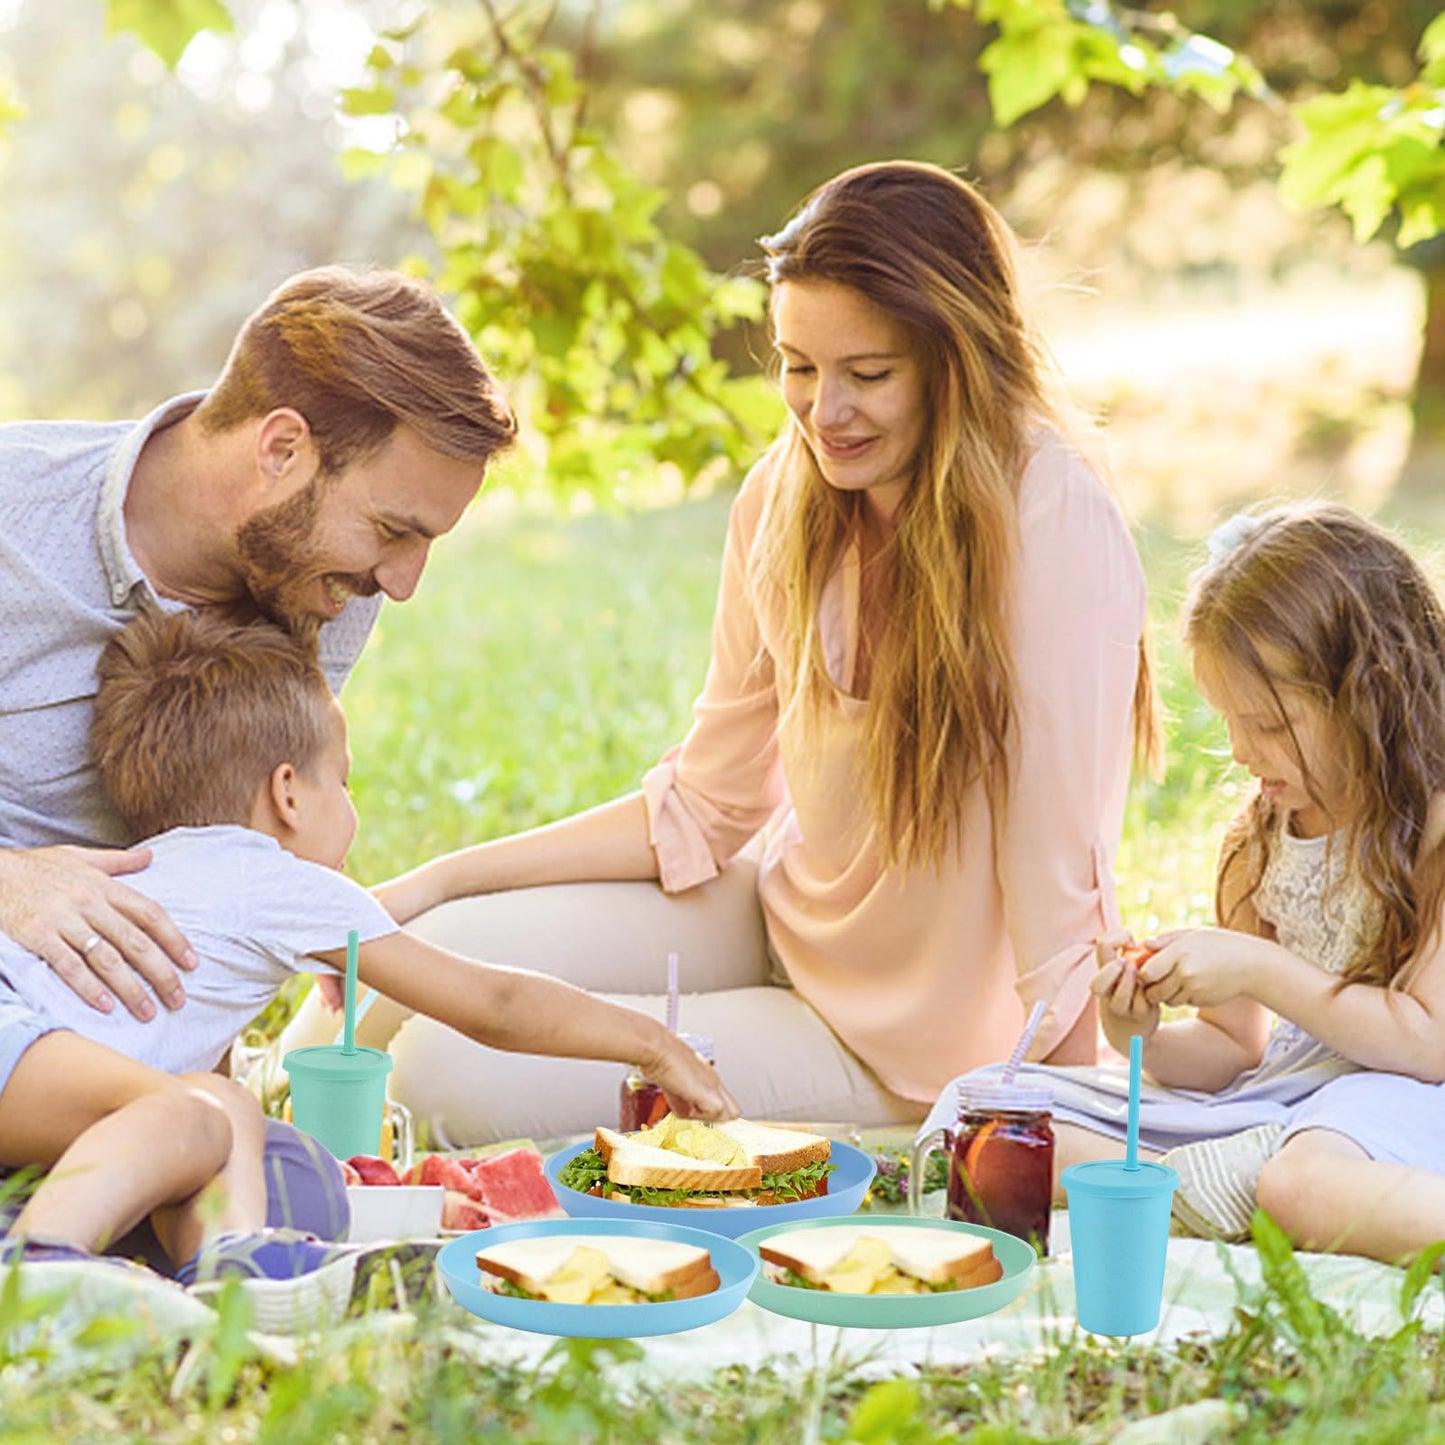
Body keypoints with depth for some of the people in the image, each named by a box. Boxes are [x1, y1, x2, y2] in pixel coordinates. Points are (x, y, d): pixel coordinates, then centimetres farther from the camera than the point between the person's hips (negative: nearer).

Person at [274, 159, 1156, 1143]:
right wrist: (439, 883, -1)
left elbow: (1060, 881, -24)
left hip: (906, 1048, -5)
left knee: (456, 1068, -15)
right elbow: (707, 806, 4)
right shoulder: (787, 495, -5)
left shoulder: (1053, 528, -26)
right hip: (782, 911, 6)